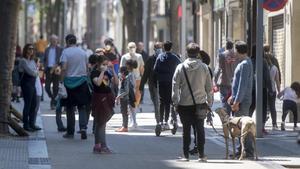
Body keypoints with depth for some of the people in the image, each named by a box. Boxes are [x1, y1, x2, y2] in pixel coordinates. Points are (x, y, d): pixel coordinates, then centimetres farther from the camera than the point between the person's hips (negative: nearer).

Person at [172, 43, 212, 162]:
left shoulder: (180, 67, -4)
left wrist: (175, 102, 3)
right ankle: (201, 155, 6)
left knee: (186, 129, 8)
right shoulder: (204, 68, -2)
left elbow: (175, 86, -3)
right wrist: (209, 102, 10)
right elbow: (209, 87, 1)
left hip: (184, 104, 0)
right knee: (200, 129, 8)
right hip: (200, 102, 0)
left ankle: (185, 155, 8)